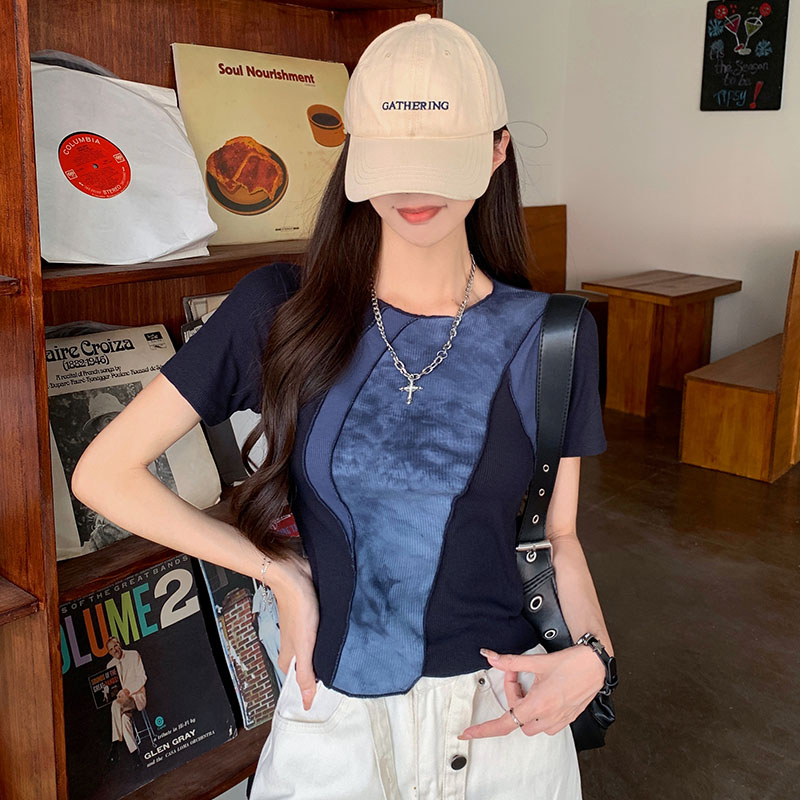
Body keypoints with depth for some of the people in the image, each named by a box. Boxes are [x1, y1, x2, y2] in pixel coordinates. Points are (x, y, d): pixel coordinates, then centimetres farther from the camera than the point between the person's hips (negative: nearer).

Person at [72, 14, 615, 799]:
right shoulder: (279, 310, -9)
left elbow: (557, 533, 4)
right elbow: (104, 473, -7)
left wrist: (591, 654, -14)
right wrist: (281, 572, -9)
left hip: (503, 715, 1)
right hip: (335, 718, 0)